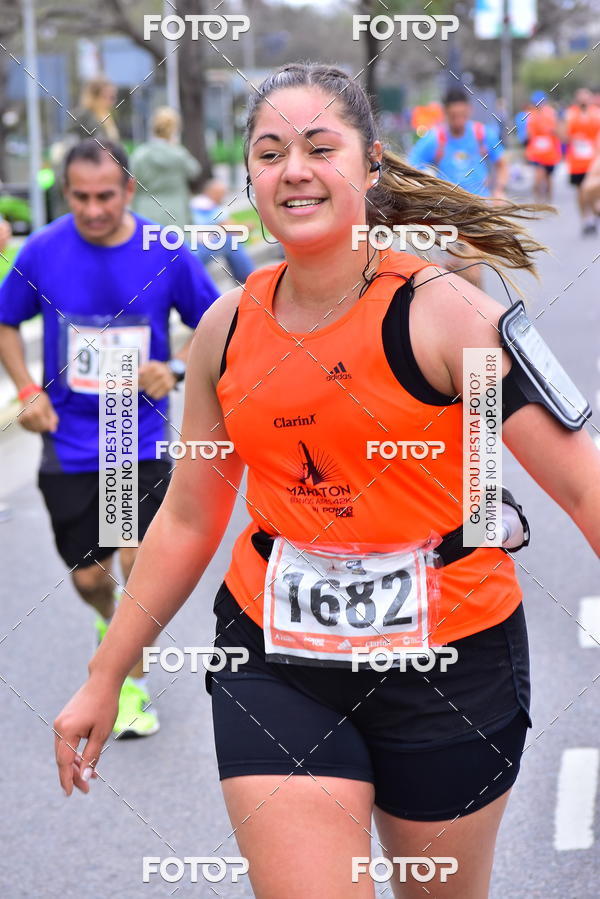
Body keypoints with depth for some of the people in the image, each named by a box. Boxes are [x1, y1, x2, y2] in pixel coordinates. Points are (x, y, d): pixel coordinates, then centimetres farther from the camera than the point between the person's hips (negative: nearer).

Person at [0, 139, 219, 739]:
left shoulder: (166, 255, -10)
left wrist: (175, 367, -16)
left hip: (142, 437, -1)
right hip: (69, 442, 1)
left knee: (140, 562, -10)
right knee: (88, 577, 9)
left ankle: (133, 687, 10)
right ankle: (109, 621, 46)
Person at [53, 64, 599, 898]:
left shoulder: (440, 312, -13)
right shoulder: (227, 327, 1)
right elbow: (188, 519, 12)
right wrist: (104, 679, 15)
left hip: (448, 663, -2)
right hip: (274, 657, 3)